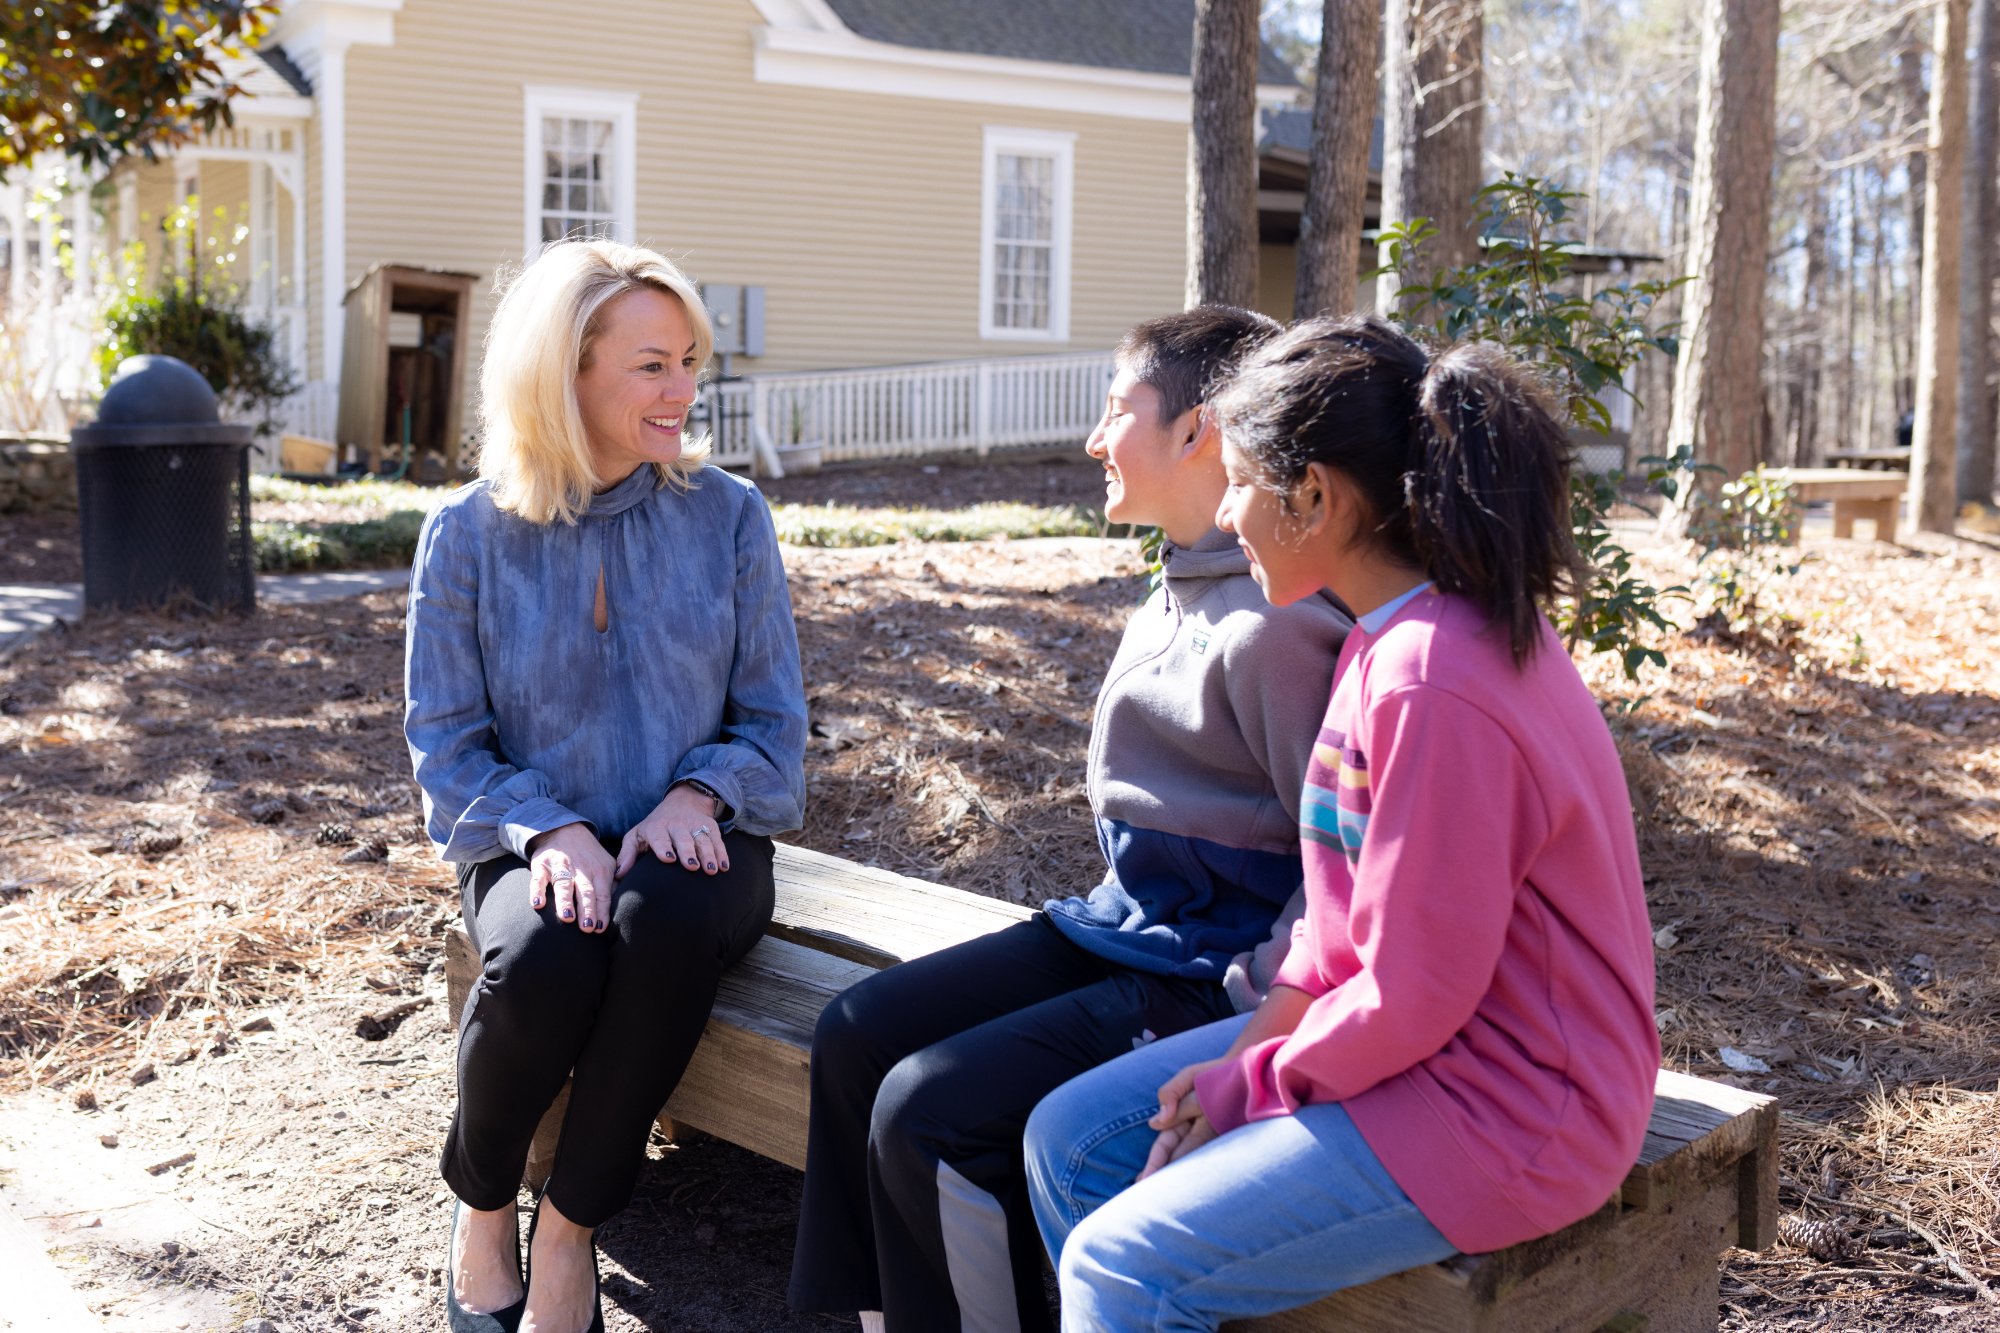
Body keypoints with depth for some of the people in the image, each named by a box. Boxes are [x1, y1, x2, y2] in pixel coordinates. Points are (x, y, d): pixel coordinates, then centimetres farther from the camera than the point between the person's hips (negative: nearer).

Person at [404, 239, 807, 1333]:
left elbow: (774, 721, 4)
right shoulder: (469, 534, 0)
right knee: (541, 956, -34)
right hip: (536, 842, 0)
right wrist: (551, 831, -18)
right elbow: (446, 744, 0)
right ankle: (480, 1202, -1)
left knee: (664, 919, -35)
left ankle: (571, 1229, -15)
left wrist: (695, 795, -17)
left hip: (691, 836, 1)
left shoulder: (728, 515, 1)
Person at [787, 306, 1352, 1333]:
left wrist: (1248, 1020, -18)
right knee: (855, 1037, 3)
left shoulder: (1272, 625, -22)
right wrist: (1119, 915, 12)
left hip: (1205, 982, -10)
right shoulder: (1176, 598, 10)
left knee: (929, 1113, -18)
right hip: (1118, 930, 10)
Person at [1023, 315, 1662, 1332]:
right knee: (1070, 1140, 8)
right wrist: (1255, 1045, 0)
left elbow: (1412, 998, -23)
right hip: (1416, 1034, 10)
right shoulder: (1390, 637, 4)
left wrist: (1247, 1087, -9)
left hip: (1501, 1113, -10)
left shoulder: (1435, 685, -27)